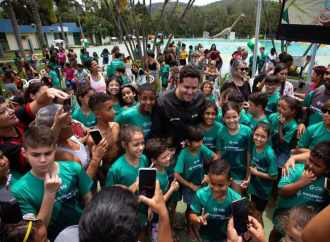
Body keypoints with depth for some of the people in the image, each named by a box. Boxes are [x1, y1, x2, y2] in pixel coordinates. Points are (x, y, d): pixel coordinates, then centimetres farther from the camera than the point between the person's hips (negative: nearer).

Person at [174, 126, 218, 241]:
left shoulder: (201, 148, -21)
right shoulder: (183, 154, -30)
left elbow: (215, 158, -7)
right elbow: (177, 176, -28)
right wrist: (191, 186, -17)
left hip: (201, 185, 3)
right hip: (189, 188, -3)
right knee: (190, 208, 21)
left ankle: (194, 226, 50)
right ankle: (189, 227, 50)